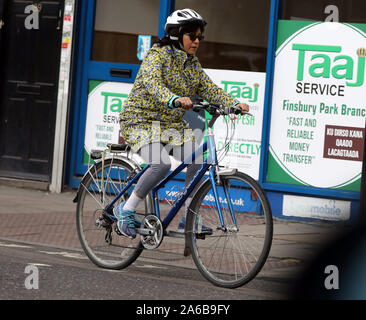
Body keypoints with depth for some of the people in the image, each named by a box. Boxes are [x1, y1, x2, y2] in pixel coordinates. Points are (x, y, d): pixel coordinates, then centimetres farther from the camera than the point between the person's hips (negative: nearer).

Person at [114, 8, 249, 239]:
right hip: (142, 121, -7)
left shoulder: (192, 64, 9)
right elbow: (152, 83, -31)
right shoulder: (157, 55, -13)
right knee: (163, 164, -30)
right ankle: (127, 209, -12)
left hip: (172, 125, 7)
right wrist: (175, 99, -51)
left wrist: (235, 104, -16)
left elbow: (209, 89, 2)